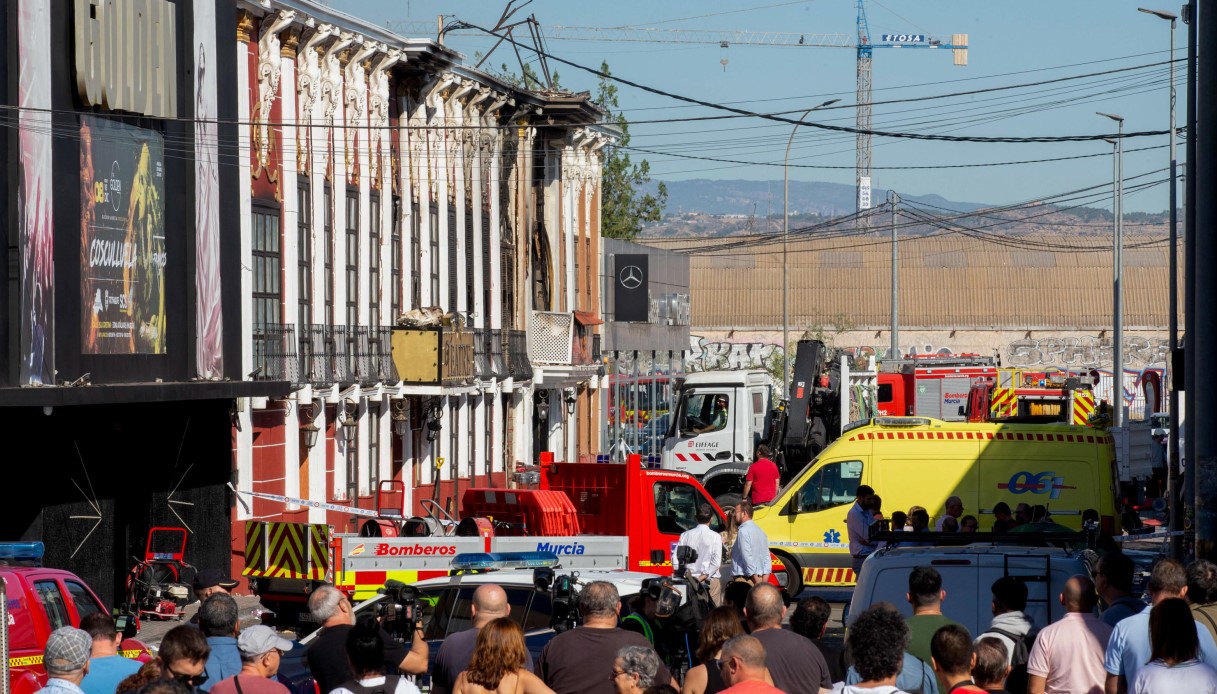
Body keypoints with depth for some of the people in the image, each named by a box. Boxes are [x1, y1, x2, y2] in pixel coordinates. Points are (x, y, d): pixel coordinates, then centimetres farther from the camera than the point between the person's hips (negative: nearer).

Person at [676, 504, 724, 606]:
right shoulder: (715, 537, -6)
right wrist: (704, 576, -9)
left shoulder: (685, 535, 2)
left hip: (691, 579, 3)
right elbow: (716, 561, -13)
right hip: (711, 580, -3)